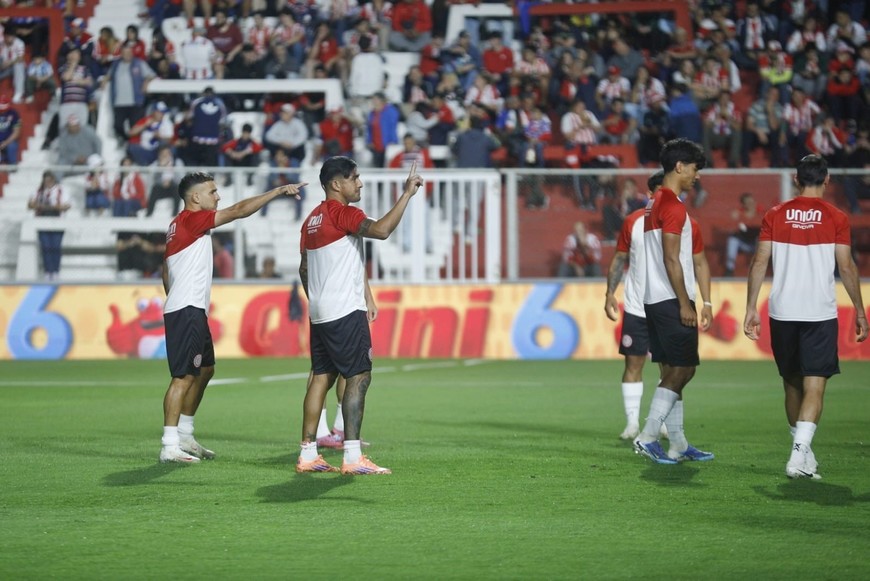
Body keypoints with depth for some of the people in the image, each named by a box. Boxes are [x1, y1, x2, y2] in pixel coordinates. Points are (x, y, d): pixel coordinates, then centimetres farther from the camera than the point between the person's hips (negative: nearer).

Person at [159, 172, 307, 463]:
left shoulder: (178, 225, 17)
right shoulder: (191, 219, -12)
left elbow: (166, 273, 22)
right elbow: (239, 211, -19)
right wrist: (279, 191, -17)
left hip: (192, 311, 11)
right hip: (187, 310, -11)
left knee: (205, 370, 18)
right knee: (183, 376, -12)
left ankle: (185, 436, 24)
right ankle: (170, 446, -14)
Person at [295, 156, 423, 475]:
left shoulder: (313, 219, 17)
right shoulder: (342, 213, -11)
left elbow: (304, 269, 22)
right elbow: (381, 229, -29)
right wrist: (407, 193, -24)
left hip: (320, 313, 9)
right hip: (346, 311, -9)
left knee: (322, 377, 9)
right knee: (359, 377, -9)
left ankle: (308, 454, 8)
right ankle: (352, 457, -15)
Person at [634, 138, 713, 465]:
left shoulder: (655, 205, 18)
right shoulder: (673, 206, -13)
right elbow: (671, 259, -18)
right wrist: (685, 303, -17)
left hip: (654, 300, 10)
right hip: (671, 300, -10)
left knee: (673, 372, 10)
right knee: (682, 370, -7)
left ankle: (678, 445, 12)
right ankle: (647, 437, -10)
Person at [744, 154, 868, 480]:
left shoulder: (775, 216, 5)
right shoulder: (836, 218, -1)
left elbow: (759, 263, 1)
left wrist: (751, 308, 5)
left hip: (782, 313, 3)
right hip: (820, 314, -3)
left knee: (792, 384, 17)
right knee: (814, 387, -5)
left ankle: (803, 452, 26)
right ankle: (799, 455, -21)